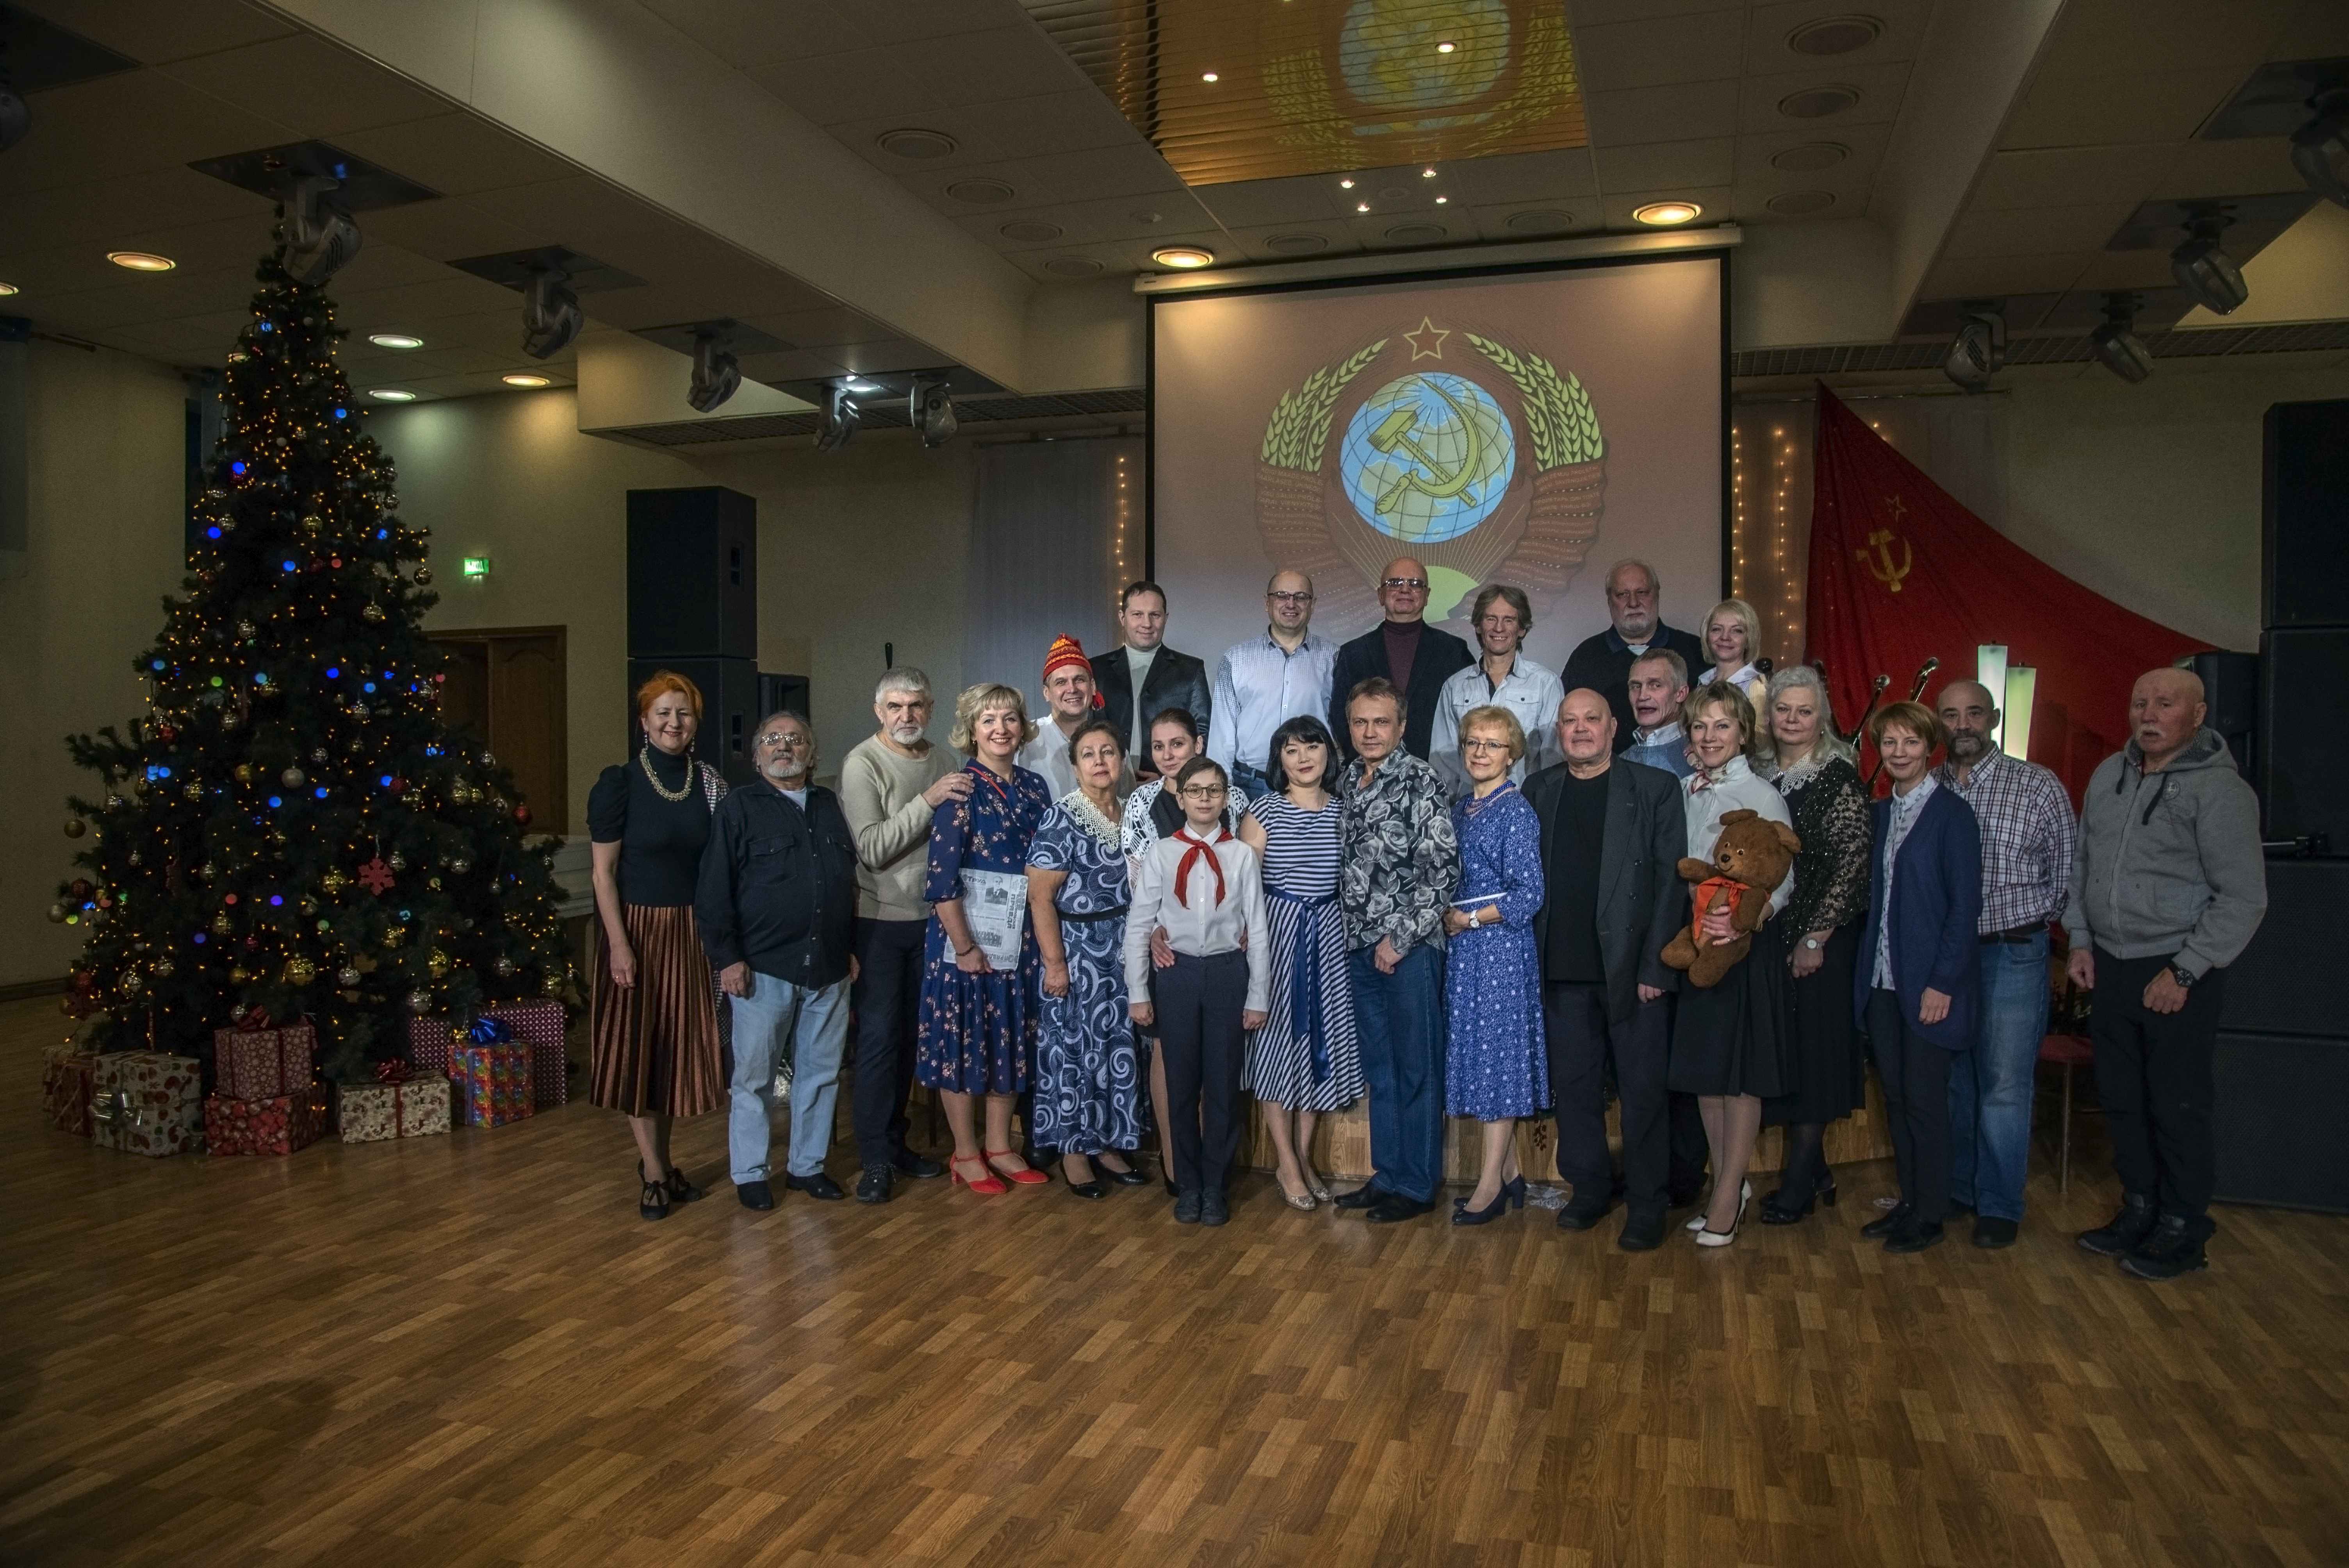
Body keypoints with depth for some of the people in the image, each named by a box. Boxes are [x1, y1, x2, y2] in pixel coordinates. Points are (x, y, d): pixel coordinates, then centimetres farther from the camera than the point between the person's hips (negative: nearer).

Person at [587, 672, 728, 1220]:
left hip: (693, 930, 4)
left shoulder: (709, 783, 2)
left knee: (680, 1044, 10)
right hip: (639, 928, -4)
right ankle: (654, 1170, 14)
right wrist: (618, 944, -14)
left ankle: (659, 1162, 26)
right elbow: (603, 871, -9)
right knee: (638, 1045, 3)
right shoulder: (619, 782, -8)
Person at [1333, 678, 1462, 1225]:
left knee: (1416, 1069, 3)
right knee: (1378, 1068, 14)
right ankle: (1386, 1176, 25)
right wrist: (1352, 934, 9)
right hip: (1359, 947, 7)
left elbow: (1442, 868, -15)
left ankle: (1417, 1186, 13)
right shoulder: (1347, 783, 11)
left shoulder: (1421, 782, -9)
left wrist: (1400, 937, -15)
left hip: (1408, 948, -7)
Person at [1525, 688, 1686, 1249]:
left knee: (1642, 1091, 3)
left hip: (1632, 968, -3)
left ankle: (1647, 1205, 16)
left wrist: (1655, 966, -10)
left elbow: (1671, 881, -4)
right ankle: (1589, 1190, 26)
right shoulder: (1538, 791, 9)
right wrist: (1531, 961, 1)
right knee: (1573, 1087, 11)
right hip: (1564, 972, 3)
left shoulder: (1655, 789, -1)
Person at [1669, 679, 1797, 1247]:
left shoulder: (1761, 795, -9)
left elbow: (1783, 881, -14)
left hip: (1745, 944, -6)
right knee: (1702, 1070, 12)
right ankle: (1729, 1183, 25)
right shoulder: (1684, 791, 8)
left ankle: (1728, 1196, 10)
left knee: (1741, 1074, 1)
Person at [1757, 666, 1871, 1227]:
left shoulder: (1838, 778, -9)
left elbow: (1852, 864, -12)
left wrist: (1816, 937, -14)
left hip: (1820, 942, -5)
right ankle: (1813, 1170, 22)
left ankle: (1798, 1185, 10)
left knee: (1813, 1051, 1)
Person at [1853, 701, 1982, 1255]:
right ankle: (1908, 1201, 24)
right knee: (1895, 1096, 12)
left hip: (1930, 981, -6)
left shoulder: (1952, 813, -9)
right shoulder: (1882, 814, 11)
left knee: (1924, 1098, 1)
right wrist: (1867, 966, 6)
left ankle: (1929, 1215, 14)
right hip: (1882, 979, 6)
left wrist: (1943, 981, -16)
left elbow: (1965, 903, -12)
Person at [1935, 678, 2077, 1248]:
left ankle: (1999, 1206, 13)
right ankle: (1956, 1190, 27)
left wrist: (2029, 922, -2)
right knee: (1950, 1078, 13)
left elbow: (2069, 868, 0)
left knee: (2005, 1085, 0)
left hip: (2013, 954, -3)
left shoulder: (2038, 786, -3)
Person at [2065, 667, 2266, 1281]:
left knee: (2177, 1106, 2)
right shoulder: (2110, 774, 7)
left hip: (2177, 974, -6)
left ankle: (2183, 1231, 17)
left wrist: (2184, 972, -15)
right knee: (2121, 1098, 14)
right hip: (2110, 965, 6)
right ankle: (2139, 1210, 29)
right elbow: (2082, 862, 17)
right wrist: (2081, 941, 10)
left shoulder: (2220, 790, -12)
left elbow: (2243, 898, -13)